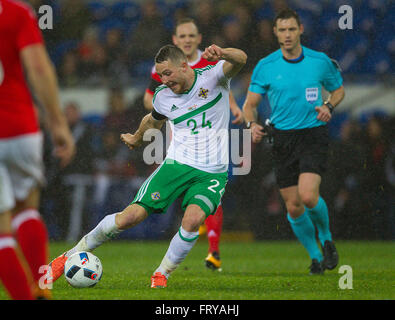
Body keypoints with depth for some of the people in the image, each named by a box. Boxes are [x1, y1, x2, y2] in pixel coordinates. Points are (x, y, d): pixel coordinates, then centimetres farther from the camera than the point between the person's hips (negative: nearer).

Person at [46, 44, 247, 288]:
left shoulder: (213, 76, -7)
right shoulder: (163, 96, 3)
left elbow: (240, 60, -25)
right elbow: (153, 121, 26)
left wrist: (222, 54, -47)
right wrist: (138, 138, 43)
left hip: (212, 173, -2)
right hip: (177, 164, 2)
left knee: (194, 219, -30)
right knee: (131, 216, -11)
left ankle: (162, 274, -7)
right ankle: (72, 255, 7)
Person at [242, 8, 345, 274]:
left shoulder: (320, 61, 0)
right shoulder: (265, 67, 1)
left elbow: (338, 89, 16)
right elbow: (250, 104, 6)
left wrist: (329, 106, -5)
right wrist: (252, 125, -14)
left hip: (314, 134, -2)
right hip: (282, 139, 2)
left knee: (308, 196, -21)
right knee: (293, 206, 1)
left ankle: (326, 238, 9)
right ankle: (316, 257, 22)